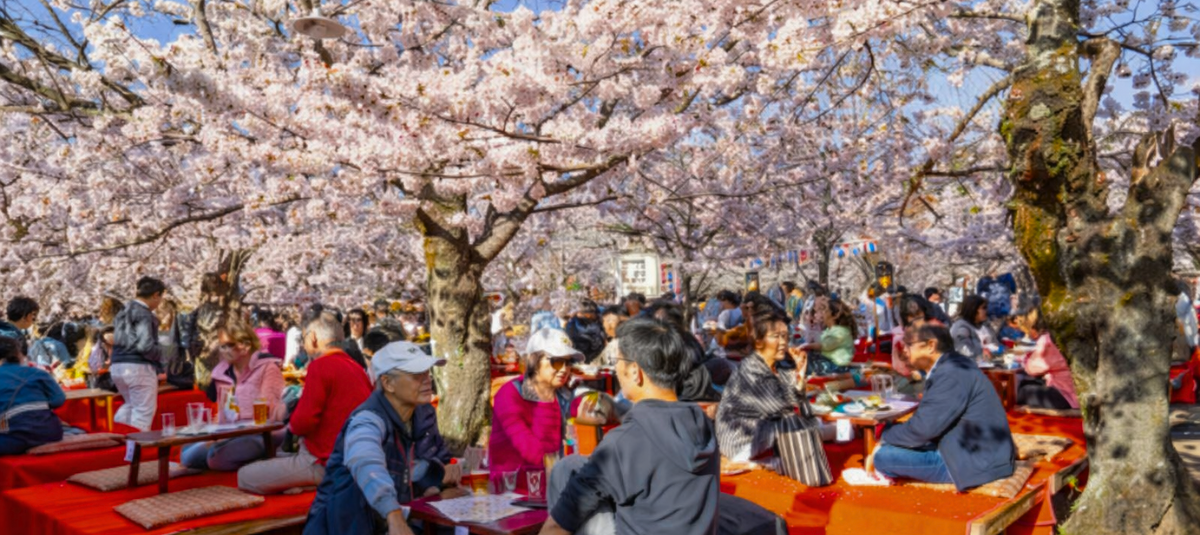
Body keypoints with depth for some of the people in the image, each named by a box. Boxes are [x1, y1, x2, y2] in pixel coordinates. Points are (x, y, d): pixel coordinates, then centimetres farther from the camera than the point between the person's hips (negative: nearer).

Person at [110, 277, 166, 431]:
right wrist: (160, 355, -6)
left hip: (118, 366, 9)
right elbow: (145, 346, -22)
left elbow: (118, 340, 17)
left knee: (131, 405, 26)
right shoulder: (144, 315, -14)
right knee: (144, 410, 2)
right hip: (138, 367, -9)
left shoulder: (124, 312, 14)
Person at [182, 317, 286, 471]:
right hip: (229, 435, 8)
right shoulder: (222, 371, 14)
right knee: (188, 455, -11)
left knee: (216, 457, -30)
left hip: (260, 435, -8)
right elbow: (222, 415, 18)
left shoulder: (267, 367, -6)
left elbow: (268, 414, -13)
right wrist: (216, 436, -1)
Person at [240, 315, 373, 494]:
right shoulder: (356, 366, 8)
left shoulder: (321, 365, -15)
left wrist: (292, 424, 3)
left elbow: (302, 422, -19)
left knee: (245, 476, -3)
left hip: (325, 463, -9)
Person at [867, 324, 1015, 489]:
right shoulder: (951, 366, 11)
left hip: (976, 461, -10)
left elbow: (922, 427, -23)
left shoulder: (951, 372, -20)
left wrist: (884, 438, -7)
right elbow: (929, 420, 12)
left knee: (883, 455, -14)